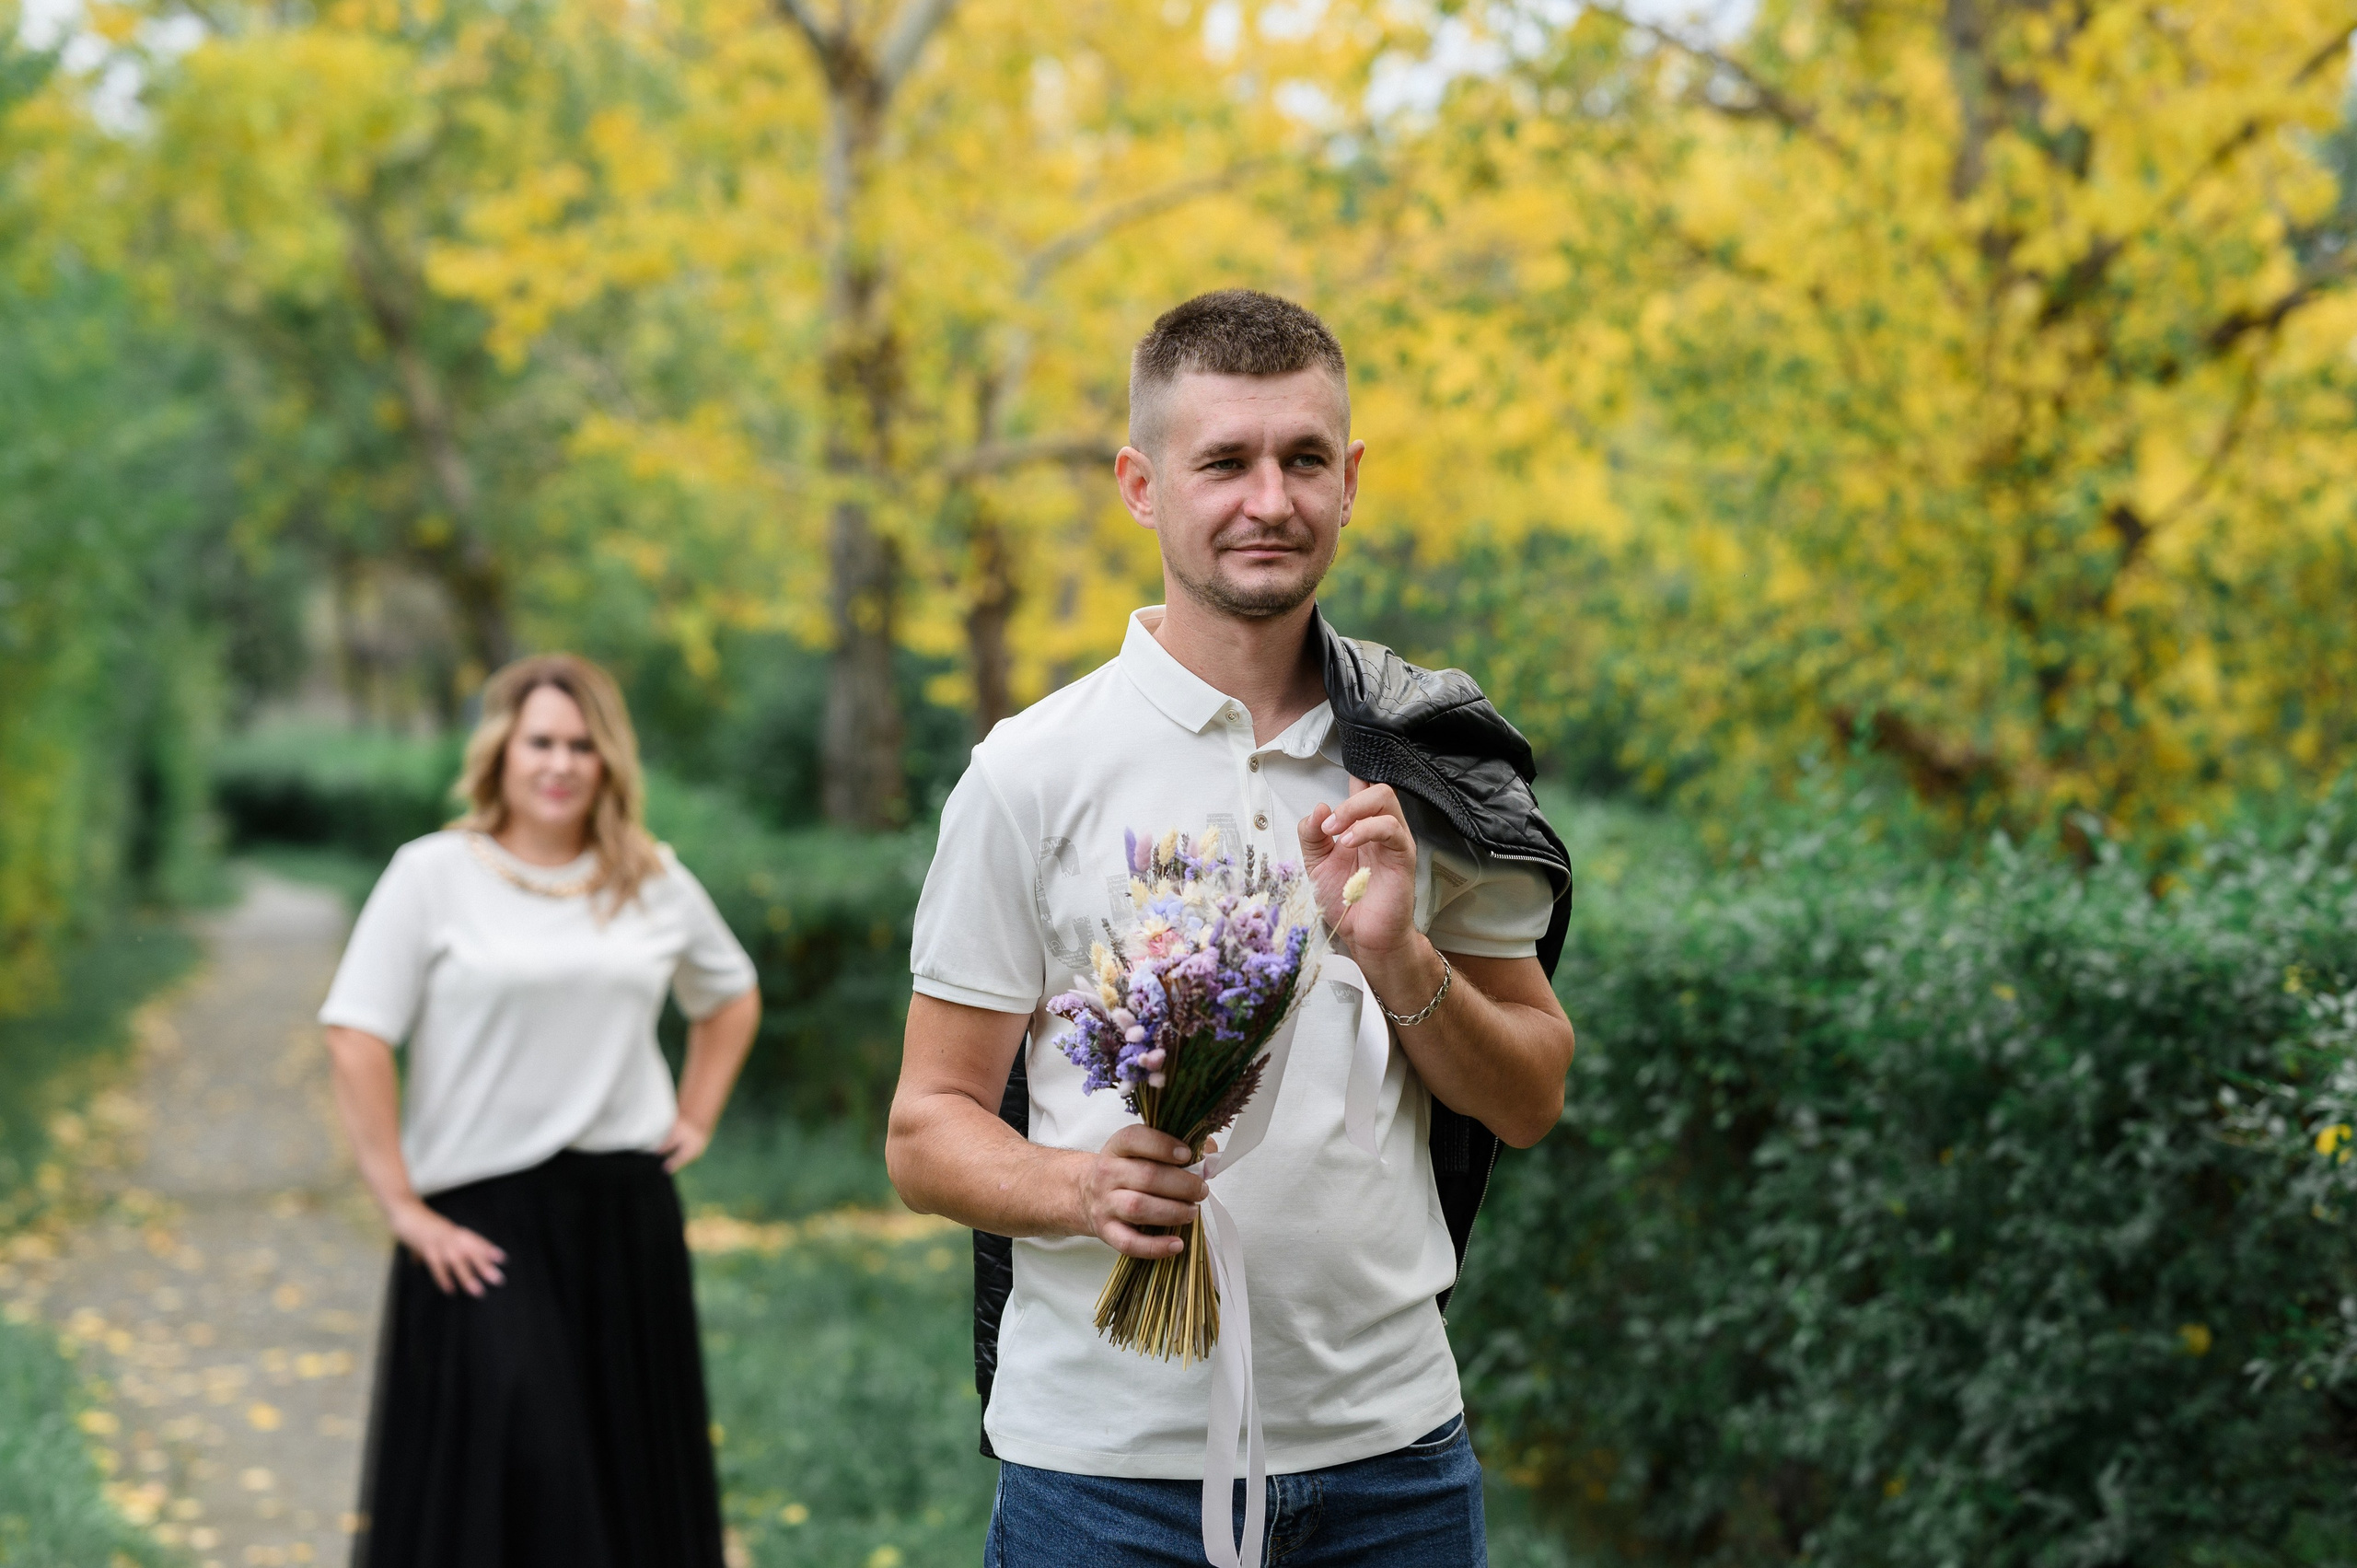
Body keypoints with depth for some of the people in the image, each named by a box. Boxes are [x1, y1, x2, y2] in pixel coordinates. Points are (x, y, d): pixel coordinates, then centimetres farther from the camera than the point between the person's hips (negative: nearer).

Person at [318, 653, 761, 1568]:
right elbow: (357, 1039, -8)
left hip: (627, 1215, 4)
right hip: (483, 1218, -4)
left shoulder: (655, 882, 10)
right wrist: (402, 1207, -11)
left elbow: (732, 997, 27)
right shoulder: (434, 876, -3)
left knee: (632, 1481, 8)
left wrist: (696, 1120, 14)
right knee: (500, 1474, -10)